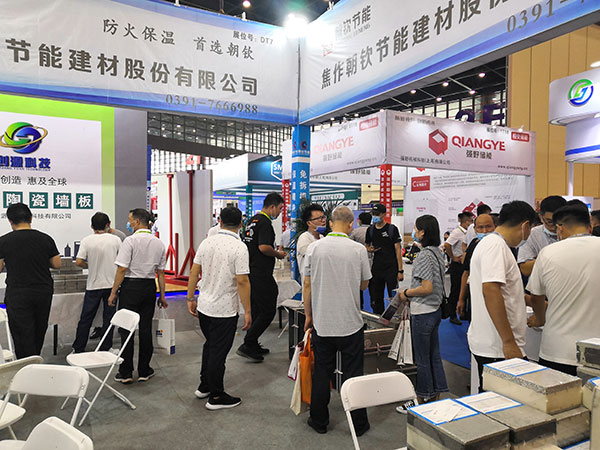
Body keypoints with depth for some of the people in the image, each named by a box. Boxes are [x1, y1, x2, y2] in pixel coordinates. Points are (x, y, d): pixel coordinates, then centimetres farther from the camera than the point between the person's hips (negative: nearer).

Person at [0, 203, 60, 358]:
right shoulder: (46, 239, -3)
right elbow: (57, 264, 1)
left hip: (18, 294, -3)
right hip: (44, 291, 3)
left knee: (23, 335, 4)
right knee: (39, 331, 20)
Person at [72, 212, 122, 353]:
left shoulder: (87, 240, -5)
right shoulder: (115, 239, -4)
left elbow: (79, 262, -11)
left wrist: (89, 266, 9)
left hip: (93, 285, 0)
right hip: (111, 284, 0)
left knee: (85, 319, 10)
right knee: (108, 319, 7)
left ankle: (78, 349, 17)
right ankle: (104, 350, 13)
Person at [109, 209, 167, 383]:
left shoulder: (130, 241, -11)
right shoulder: (159, 243, 6)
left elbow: (122, 269, -13)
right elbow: (161, 272, 9)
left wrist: (113, 292, -6)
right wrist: (162, 295, 14)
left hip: (131, 286, -5)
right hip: (150, 287, 5)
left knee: (126, 329, 4)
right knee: (146, 329, 10)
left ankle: (125, 373, 10)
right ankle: (144, 371, 18)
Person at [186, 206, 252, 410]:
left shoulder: (206, 242, 1)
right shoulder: (239, 247, -17)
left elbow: (194, 272, 5)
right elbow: (242, 281, -20)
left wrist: (190, 298, 15)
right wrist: (247, 311, -14)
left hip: (203, 306, 6)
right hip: (225, 309, -6)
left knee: (210, 345, 23)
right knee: (218, 351, 5)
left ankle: (204, 386, 36)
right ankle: (216, 397, 18)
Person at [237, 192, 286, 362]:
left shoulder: (252, 221, 16)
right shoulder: (264, 222, -15)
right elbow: (263, 247, -26)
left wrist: (273, 250, 18)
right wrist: (278, 254, -8)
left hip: (250, 272, 10)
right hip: (261, 275, -10)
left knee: (256, 310, 17)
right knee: (268, 311, -3)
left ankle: (253, 345, 23)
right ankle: (247, 345, -2)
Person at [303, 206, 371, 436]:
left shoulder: (314, 248, -5)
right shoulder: (358, 249, -9)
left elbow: (307, 285, -1)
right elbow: (364, 285, 3)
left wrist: (309, 315, 9)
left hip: (321, 323, 2)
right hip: (351, 322, -1)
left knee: (321, 373, 14)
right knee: (352, 374, 10)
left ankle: (319, 421, 26)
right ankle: (358, 423, 21)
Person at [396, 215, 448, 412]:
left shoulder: (425, 255, -20)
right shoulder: (437, 252, 9)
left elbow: (427, 288, -25)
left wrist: (406, 293, -10)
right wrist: (411, 295, 12)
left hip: (423, 313, -10)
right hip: (435, 309, 10)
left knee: (422, 360, 3)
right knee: (434, 355, 17)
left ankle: (422, 401, 16)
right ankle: (436, 397, 29)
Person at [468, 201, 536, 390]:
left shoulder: (487, 243, 16)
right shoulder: (497, 246, -16)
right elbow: (490, 290, -26)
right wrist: (509, 342, -25)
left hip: (485, 344, 10)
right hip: (497, 347, -10)